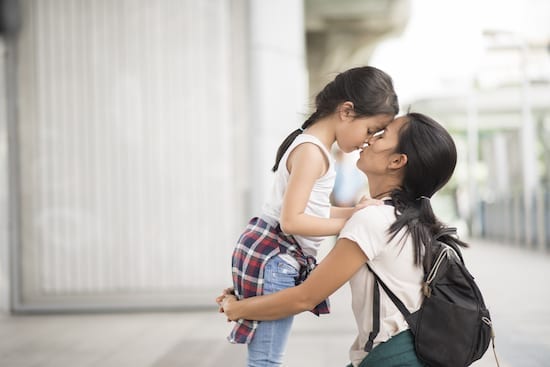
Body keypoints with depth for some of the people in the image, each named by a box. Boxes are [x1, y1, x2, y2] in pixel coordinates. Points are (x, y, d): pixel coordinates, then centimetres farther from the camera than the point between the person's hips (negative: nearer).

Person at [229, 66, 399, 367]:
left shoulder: (314, 146, 14)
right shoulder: (312, 151, -17)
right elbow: (292, 220, -22)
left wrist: (355, 211, 6)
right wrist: (350, 223, -16)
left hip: (275, 257, 10)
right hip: (273, 260, -10)